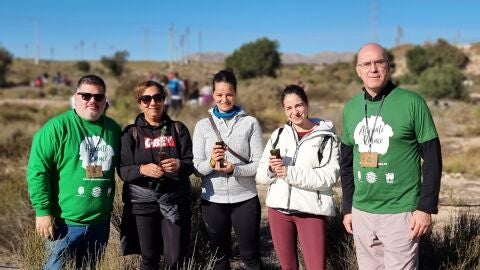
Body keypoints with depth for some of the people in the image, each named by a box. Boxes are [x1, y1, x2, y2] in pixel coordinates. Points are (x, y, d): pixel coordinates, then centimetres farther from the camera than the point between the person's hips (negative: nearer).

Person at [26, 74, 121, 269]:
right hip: (66, 221, -5)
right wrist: (42, 210, -15)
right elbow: (37, 170, -12)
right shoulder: (58, 127, -10)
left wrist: (110, 206, 14)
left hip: (100, 222, 5)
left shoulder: (113, 129, 6)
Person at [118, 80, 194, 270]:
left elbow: (192, 164, 3)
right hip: (143, 201, 0)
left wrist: (179, 165, -19)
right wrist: (142, 169, -22)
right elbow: (123, 170, -2)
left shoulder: (178, 129, 7)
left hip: (175, 200, 1)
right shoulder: (131, 133, 3)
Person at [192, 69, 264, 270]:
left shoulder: (250, 123, -2)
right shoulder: (203, 125, 2)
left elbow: (259, 164, -5)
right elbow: (197, 167, 0)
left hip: (244, 199, -2)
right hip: (212, 200, 2)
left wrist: (234, 169, -23)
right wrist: (211, 163, -22)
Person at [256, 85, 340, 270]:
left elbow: (329, 176, -15)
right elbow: (260, 176, 9)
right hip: (278, 208, 4)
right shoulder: (278, 135, 10)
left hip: (311, 210, -4)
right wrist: (271, 169, -13)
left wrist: (290, 173, -19)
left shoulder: (326, 136, -4)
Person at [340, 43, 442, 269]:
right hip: (361, 212, 5)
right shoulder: (350, 108, 7)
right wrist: (347, 208, 12)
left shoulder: (412, 102, -7)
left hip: (400, 212, -4)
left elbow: (432, 159, -7)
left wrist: (426, 207, -11)